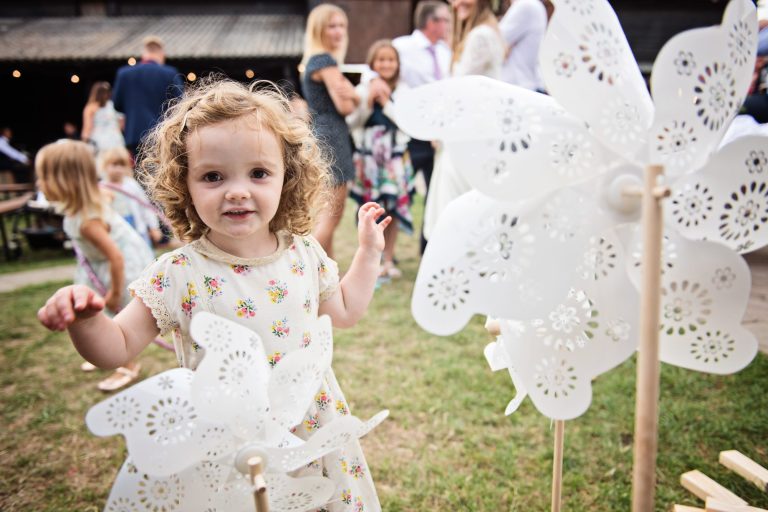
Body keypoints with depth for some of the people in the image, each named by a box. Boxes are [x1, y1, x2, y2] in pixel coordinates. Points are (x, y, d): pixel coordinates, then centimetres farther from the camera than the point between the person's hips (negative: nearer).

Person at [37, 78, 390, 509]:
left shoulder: (305, 254, -7)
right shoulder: (178, 276, -17)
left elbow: (344, 311, 10)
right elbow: (118, 348, -9)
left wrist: (369, 252, 7)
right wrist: (85, 319, -29)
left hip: (315, 430, 3)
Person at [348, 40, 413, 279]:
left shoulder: (403, 90, 7)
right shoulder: (362, 90, 4)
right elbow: (352, 123, -2)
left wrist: (385, 103, -9)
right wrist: (368, 103, -12)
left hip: (395, 157, 1)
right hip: (368, 158, -1)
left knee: (393, 209, 4)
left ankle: (389, 260, 15)